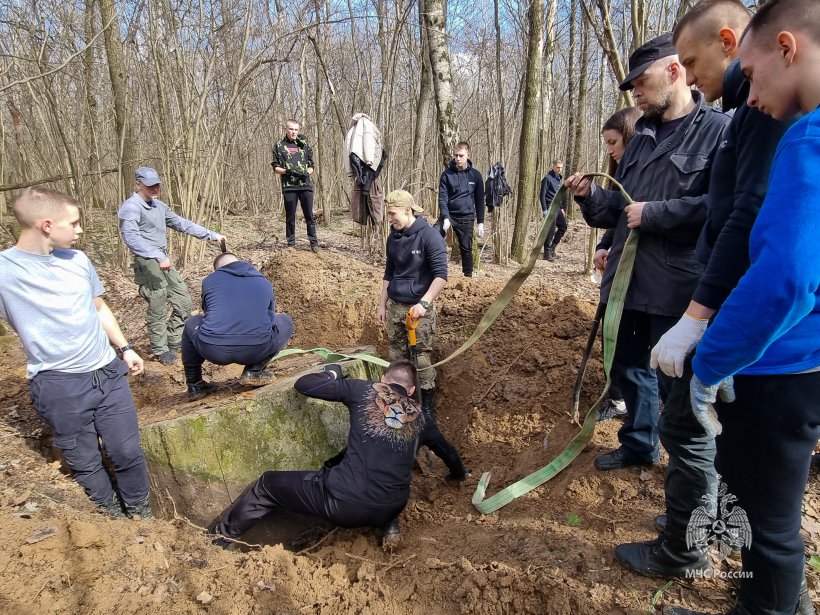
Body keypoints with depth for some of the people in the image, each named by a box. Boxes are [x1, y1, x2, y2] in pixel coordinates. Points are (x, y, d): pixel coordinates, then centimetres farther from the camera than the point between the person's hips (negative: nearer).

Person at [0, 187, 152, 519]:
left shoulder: (78, 260, 4)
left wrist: (125, 348, 14)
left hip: (108, 374, 4)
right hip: (59, 387, -4)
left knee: (128, 452, 11)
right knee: (85, 463, 11)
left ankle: (140, 513, 34)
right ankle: (114, 516, 35)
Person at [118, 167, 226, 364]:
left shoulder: (159, 206, 15)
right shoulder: (131, 207, -12)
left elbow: (182, 224, 17)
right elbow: (130, 236, -26)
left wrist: (212, 235, 13)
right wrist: (158, 256, -34)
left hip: (163, 261, 9)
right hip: (148, 263, -9)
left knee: (184, 301, 13)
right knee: (158, 310, -1)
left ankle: (175, 340, 30)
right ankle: (160, 350, 15)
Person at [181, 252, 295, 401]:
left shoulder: (209, 280, 17)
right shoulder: (264, 282, 21)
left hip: (213, 351, 1)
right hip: (256, 350, -1)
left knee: (191, 324, 32)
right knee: (285, 322, 26)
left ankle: (195, 384, 32)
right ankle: (255, 370, 13)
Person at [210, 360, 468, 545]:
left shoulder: (364, 390, 4)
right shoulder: (420, 417, 15)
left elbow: (303, 385, 3)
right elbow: (446, 449, 34)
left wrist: (332, 373, 24)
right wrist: (458, 474, 55)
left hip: (345, 503, -4)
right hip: (390, 509, 5)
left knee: (267, 485, 18)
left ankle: (218, 538, 30)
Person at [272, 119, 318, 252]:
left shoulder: (304, 145, 15)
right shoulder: (279, 146, 10)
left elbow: (311, 165, 14)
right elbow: (276, 168, 6)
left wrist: (307, 173, -8)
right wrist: (287, 171, -13)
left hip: (305, 185, 1)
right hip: (288, 186, -1)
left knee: (309, 215, 1)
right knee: (290, 216, 3)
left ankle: (314, 243, 7)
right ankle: (291, 243, 12)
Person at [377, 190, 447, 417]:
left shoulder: (429, 236, -14)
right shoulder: (393, 237, 6)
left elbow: (441, 274, -19)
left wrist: (423, 303, -29)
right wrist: (382, 304, 16)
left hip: (419, 307, -6)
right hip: (395, 305, 6)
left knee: (422, 355, -1)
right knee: (396, 352, 12)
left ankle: (427, 404, 13)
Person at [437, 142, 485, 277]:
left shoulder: (475, 175, 0)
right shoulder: (447, 174, -4)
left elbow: (479, 200, 6)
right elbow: (442, 198, -9)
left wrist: (480, 222, 4)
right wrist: (445, 218, -23)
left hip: (467, 218, 1)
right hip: (448, 215, -1)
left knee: (466, 249, 8)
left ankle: (468, 276, 22)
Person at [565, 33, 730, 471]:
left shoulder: (718, 130, -9)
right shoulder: (641, 138, 15)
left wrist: (653, 213, -19)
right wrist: (590, 195, 0)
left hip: (677, 287, -7)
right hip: (627, 281, 8)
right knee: (629, 367, 19)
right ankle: (638, 445, 41)